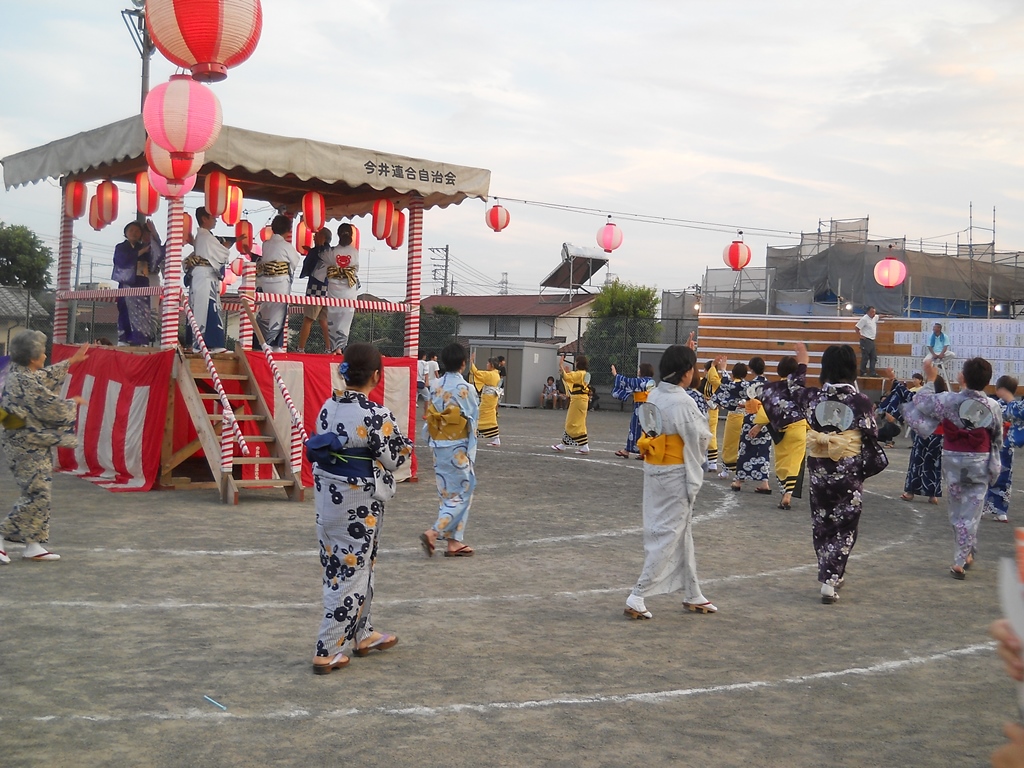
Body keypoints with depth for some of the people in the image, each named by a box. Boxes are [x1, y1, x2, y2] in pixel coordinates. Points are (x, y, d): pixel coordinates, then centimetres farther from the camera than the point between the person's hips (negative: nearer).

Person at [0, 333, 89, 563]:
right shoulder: (27, 382, -22)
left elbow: (47, 376, 27)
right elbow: (52, 409, -17)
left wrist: (71, 361, 34)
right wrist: (73, 403, 3)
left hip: (25, 444, 10)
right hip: (28, 447, -10)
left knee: (38, 494, 12)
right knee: (35, 495, -5)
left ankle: (33, 545, 16)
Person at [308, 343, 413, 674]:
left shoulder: (328, 407, 0)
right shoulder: (376, 416, -20)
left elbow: (324, 446, 7)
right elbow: (393, 459, -11)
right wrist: (404, 443, 8)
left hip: (328, 497, 8)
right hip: (359, 506, -8)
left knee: (353, 567, 22)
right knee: (349, 575, 3)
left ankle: (362, 634, 37)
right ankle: (328, 652, 8)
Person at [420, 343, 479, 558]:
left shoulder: (435, 386, 1)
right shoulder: (465, 389, -14)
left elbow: (429, 418, 6)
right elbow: (472, 421, -11)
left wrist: (432, 443, 15)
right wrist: (471, 453, -5)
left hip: (438, 446, 6)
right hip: (458, 447, -6)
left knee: (448, 493, 14)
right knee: (461, 493, 4)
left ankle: (454, 541, 18)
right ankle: (433, 532, -11)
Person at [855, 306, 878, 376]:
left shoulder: (874, 318, 11)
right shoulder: (864, 319, -14)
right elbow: (856, 327, -16)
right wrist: (860, 335, -14)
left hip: (872, 341, 9)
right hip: (866, 341, -9)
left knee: (873, 357, 6)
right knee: (865, 357, -5)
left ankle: (872, 372, 7)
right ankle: (862, 372, 2)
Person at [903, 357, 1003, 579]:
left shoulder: (948, 401, -13)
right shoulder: (993, 408, -9)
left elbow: (921, 403, 3)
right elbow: (998, 440, 2)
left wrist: (930, 379, 15)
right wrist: (994, 466, 18)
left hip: (953, 461, 0)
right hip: (980, 464, 0)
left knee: (958, 509, 18)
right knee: (971, 512, 6)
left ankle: (966, 554, 26)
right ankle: (960, 562, 5)